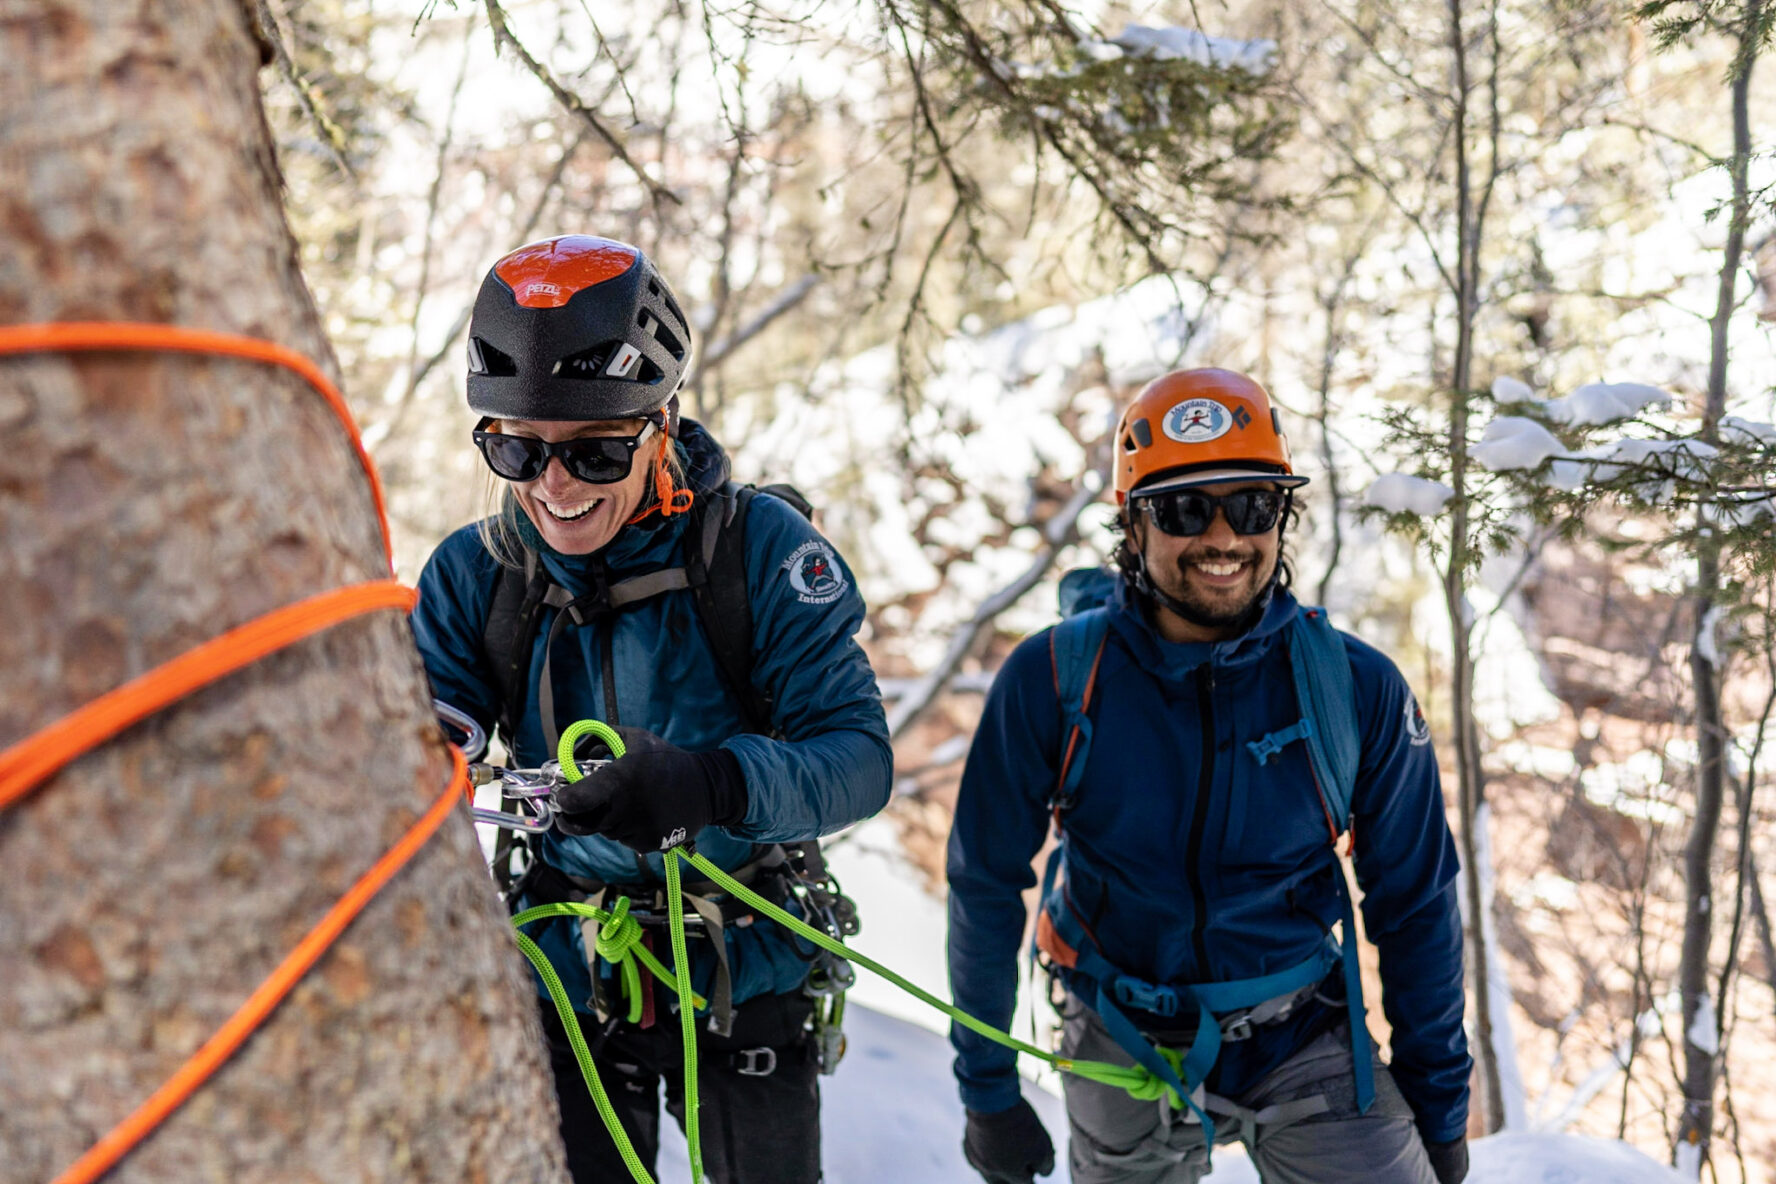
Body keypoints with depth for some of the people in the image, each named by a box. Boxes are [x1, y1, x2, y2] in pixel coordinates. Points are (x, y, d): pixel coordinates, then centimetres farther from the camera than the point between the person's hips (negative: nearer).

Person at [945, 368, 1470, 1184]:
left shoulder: (1357, 690, -12)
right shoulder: (1052, 683, -15)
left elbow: (1414, 905, 0)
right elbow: (985, 889, -4)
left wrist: (1439, 1106, 5)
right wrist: (988, 1090, 1)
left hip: (1304, 1046, 0)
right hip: (1124, 1051, 0)